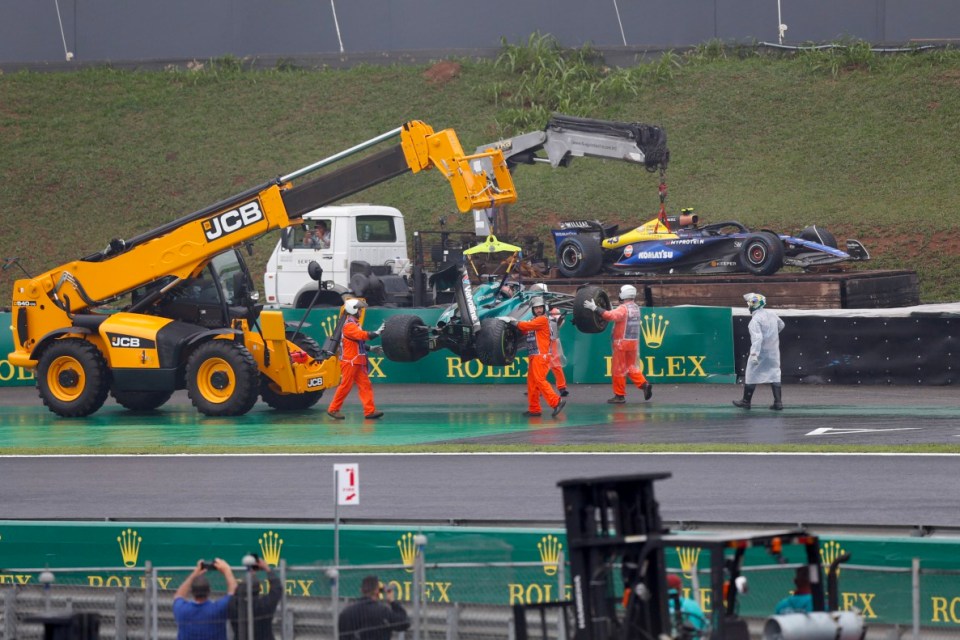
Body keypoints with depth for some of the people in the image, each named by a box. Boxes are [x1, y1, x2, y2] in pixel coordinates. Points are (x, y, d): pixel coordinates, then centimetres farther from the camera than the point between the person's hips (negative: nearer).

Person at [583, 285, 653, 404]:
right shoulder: (636, 308, 10)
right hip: (634, 342, 7)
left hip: (622, 342, -7)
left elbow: (610, 315, -32)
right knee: (631, 367, 17)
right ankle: (644, 384, -1)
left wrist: (595, 308, -33)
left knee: (618, 369, 2)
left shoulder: (623, 309, -15)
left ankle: (620, 395, 5)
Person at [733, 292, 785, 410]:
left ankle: (746, 401, 16)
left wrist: (754, 354, -34)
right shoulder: (771, 314, 4)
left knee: (751, 375, 7)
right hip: (774, 351, 7)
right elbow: (781, 325, 23)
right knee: (774, 375, 9)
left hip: (761, 352, -7)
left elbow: (757, 338, -29)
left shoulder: (755, 320, -19)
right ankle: (778, 402, 4)